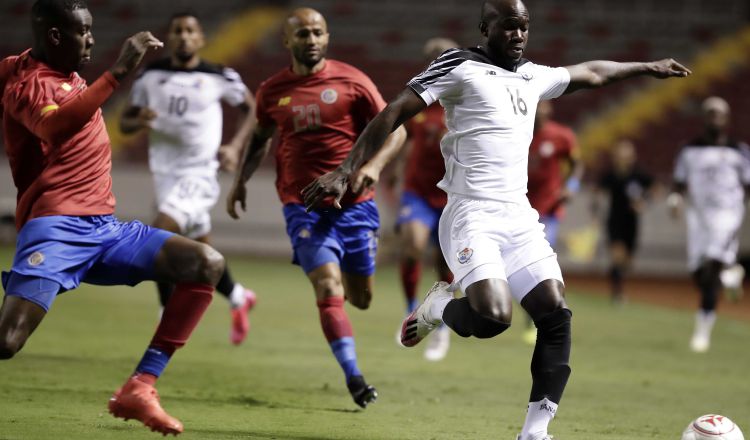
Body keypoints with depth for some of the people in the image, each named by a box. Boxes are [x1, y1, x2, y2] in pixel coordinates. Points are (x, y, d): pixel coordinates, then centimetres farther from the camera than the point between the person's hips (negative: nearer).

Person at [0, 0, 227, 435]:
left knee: (209, 264, -6)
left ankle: (140, 389, -9)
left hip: (103, 227, 9)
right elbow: (55, 127, -32)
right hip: (56, 228, -9)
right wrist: (119, 72, -35)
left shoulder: (69, 75, 17)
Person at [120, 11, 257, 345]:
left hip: (200, 175, -5)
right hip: (165, 174, 5)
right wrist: (138, 121, -13)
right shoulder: (151, 76, 4)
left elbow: (250, 108, 11)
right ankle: (239, 299, 40)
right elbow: (124, 122, 10)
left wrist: (235, 147, -2)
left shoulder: (219, 78, -4)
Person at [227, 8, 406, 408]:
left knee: (360, 297, 10)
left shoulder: (351, 82, -3)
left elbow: (394, 129, -1)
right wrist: (240, 180, 14)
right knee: (329, 289, -18)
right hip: (303, 205, 0)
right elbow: (260, 137, 23)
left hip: (353, 202, 0)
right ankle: (353, 378, -16)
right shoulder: (272, 91, 4)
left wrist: (375, 164, -18)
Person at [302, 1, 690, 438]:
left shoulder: (534, 77, 17)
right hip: (472, 216, -7)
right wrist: (344, 173, -16)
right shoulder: (461, 66, -3)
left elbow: (591, 73, 37)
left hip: (520, 217, 7)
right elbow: (393, 114, -8)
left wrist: (647, 67, 49)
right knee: (493, 316, -26)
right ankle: (439, 307, 9)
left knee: (556, 314, -8)